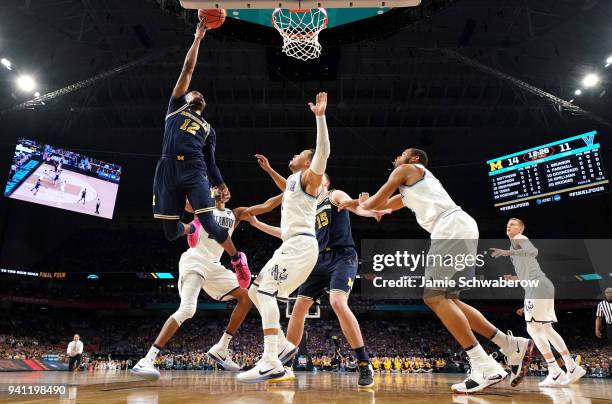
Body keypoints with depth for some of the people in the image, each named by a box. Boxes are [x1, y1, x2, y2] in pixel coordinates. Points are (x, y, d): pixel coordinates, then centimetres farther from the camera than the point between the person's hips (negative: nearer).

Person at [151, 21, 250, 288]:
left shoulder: (208, 129, 25)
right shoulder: (176, 106, 22)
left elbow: (210, 161, 19)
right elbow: (187, 70, 17)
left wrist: (220, 185, 6)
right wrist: (197, 38, 20)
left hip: (194, 171, 0)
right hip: (168, 171, 0)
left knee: (209, 224, -16)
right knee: (171, 232, 1)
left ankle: (237, 259, 7)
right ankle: (191, 228, 39)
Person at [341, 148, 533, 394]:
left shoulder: (406, 169, 10)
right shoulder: (411, 189, 36)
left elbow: (375, 202, 11)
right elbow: (384, 206, 46)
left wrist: (361, 204, 32)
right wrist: (354, 203, 50)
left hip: (453, 227, -9)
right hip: (462, 230, 10)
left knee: (434, 297, -13)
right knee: (445, 299, 9)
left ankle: (486, 368, -16)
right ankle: (514, 346, 9)